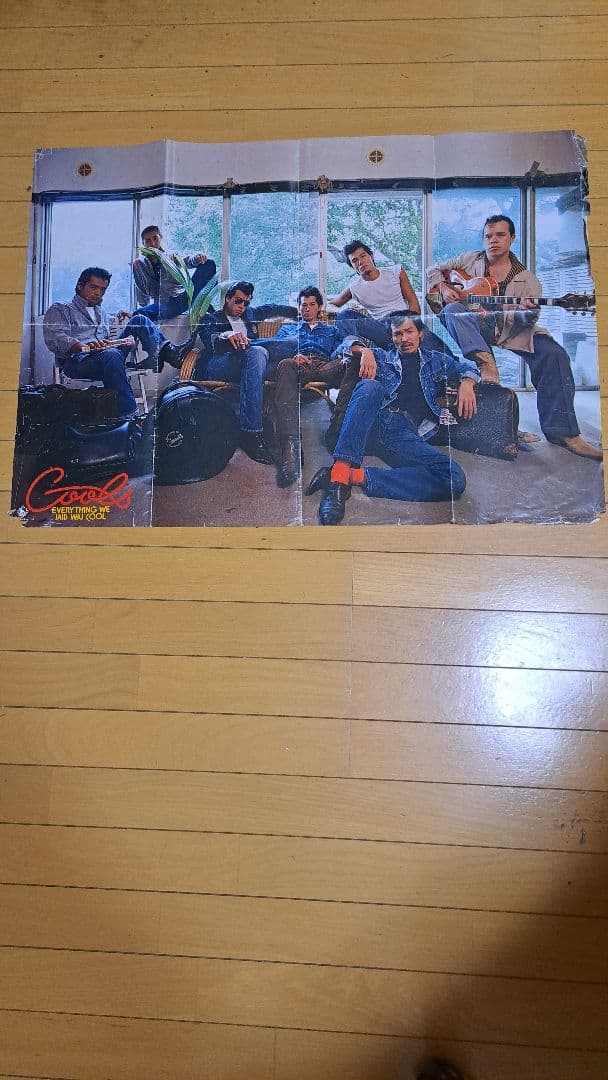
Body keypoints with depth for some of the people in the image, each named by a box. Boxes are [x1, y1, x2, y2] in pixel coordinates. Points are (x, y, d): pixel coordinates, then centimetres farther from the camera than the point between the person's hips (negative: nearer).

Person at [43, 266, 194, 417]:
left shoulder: (102, 313, 37)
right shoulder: (60, 310, 14)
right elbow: (55, 339, -4)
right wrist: (84, 346, -24)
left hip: (105, 356, 6)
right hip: (77, 360, -6)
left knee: (139, 320, -5)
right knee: (110, 354, -41)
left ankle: (169, 352, -30)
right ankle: (128, 414, -52)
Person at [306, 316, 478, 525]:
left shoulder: (435, 360, 33)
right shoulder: (381, 357, 30)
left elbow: (467, 366, 32)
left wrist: (466, 383, 8)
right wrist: (364, 350, 3)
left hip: (405, 432, 0)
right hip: (373, 423, 0)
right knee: (370, 387, -36)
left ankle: (357, 476, -36)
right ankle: (339, 473, -50)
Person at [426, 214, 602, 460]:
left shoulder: (526, 280, 7)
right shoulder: (469, 260, 10)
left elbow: (527, 320, 0)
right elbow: (434, 270, 19)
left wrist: (527, 311, -25)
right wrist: (443, 288, -1)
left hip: (510, 330, 0)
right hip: (472, 326, 0)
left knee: (554, 354, -24)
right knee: (451, 311, -33)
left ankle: (562, 432, -25)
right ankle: (485, 362, -47)